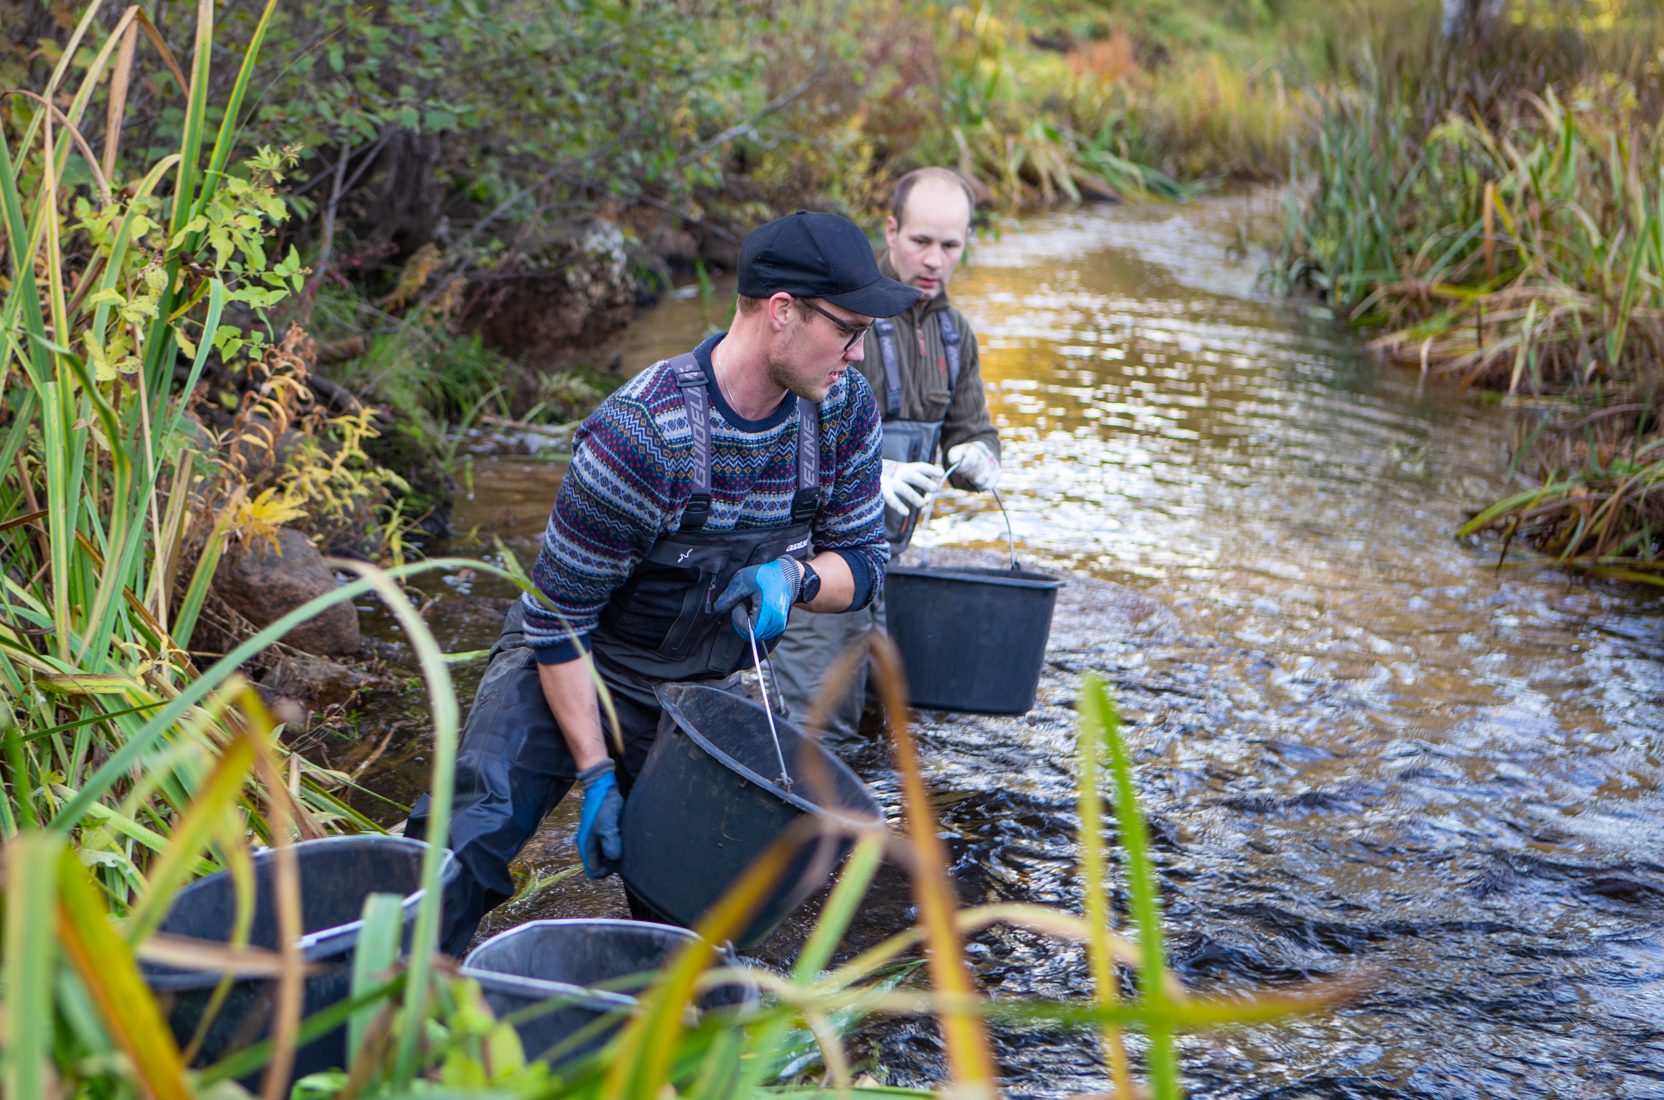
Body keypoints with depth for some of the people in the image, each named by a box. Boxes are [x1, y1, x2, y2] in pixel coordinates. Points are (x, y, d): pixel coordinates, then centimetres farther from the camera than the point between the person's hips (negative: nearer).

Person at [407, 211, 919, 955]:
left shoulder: (846, 410, -12)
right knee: (461, 855, -21)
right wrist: (596, 775, -22)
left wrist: (792, 575, -24)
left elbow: (865, 562, -1)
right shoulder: (641, 432, -30)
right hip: (570, 670, -5)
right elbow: (557, 616, -22)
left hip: (702, 691, 5)